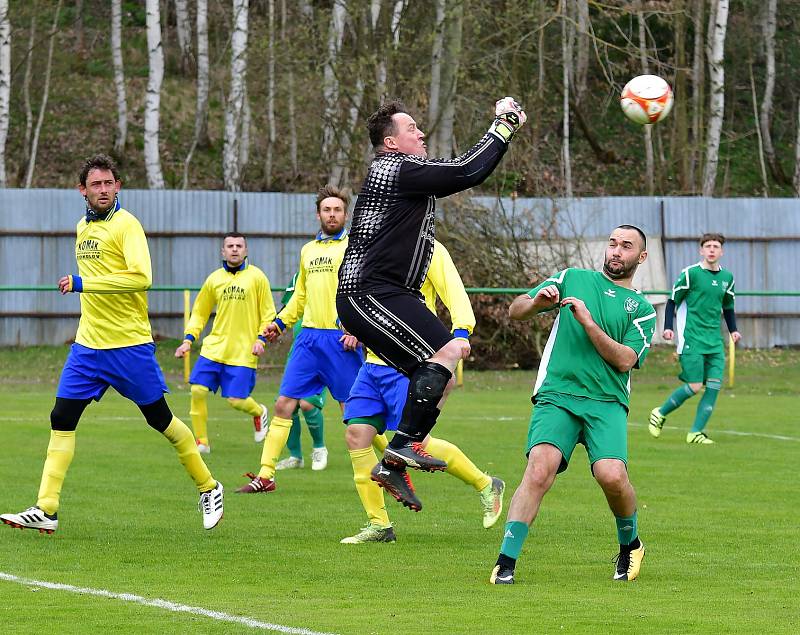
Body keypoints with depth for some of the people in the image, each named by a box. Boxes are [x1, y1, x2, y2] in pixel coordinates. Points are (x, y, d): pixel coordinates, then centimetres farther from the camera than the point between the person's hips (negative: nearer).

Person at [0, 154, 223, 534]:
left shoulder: (126, 225, -11)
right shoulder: (83, 228, 12)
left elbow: (141, 277, -25)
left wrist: (83, 283, -25)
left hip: (129, 344, -7)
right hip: (88, 345, 7)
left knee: (160, 418, 3)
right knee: (61, 419, -4)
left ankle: (208, 488, 22)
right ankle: (46, 510, -5)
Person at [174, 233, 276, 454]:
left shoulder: (256, 277, -1)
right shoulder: (214, 279, 8)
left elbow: (268, 313, 2)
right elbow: (199, 313, 16)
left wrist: (261, 339, -11)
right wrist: (188, 339, 5)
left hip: (243, 351, -3)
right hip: (214, 347, 3)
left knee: (236, 400, -7)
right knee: (198, 391, -9)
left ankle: (259, 412, 28)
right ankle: (201, 442, 4)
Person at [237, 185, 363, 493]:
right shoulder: (308, 250, 17)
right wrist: (280, 322, 16)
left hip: (341, 340, -6)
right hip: (308, 337, 6)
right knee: (284, 404, 1)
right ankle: (265, 476, 3)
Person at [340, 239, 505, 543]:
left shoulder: (429, 250, -7)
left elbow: (457, 299, -12)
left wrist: (459, 340, -26)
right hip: (374, 362, 8)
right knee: (356, 434, -3)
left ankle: (485, 485, 8)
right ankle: (378, 526, 5)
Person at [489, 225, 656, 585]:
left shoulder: (642, 309, 15)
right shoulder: (572, 279, 17)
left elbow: (624, 360, -1)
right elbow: (515, 312, 14)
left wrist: (588, 322, -11)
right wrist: (537, 302, -8)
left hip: (606, 403, 0)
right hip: (556, 395, 0)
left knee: (611, 475, -23)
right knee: (540, 468, -25)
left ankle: (630, 544, 8)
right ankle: (505, 563, -24)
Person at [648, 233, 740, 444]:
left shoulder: (727, 277, 12)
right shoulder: (690, 273, -5)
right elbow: (673, 301, 0)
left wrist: (733, 330, 12)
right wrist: (668, 328, -9)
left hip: (715, 342, 6)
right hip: (691, 339, -6)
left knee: (714, 386, -6)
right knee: (694, 386, -10)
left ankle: (696, 432, 1)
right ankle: (659, 414, 12)